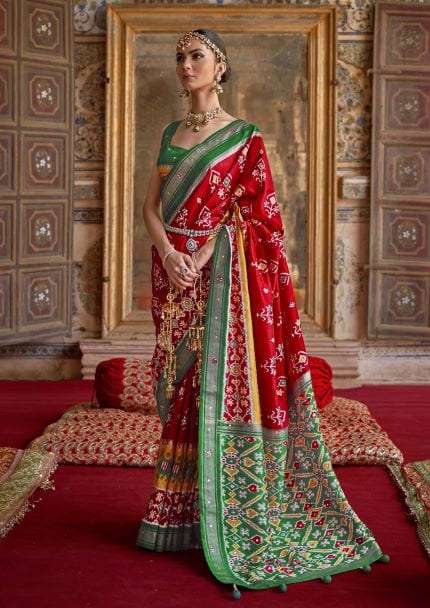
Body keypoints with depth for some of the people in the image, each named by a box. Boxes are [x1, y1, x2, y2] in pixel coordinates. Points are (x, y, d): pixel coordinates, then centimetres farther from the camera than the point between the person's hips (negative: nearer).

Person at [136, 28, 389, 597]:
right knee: (179, 387, 8)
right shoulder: (171, 133, 14)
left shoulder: (243, 136, -2)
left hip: (220, 274, -5)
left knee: (220, 383, -5)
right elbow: (151, 205, 8)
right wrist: (168, 255, -10)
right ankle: (176, 509, 17)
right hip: (174, 272, 6)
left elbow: (248, 212, -8)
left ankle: (222, 518, 4)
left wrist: (199, 260, -18)